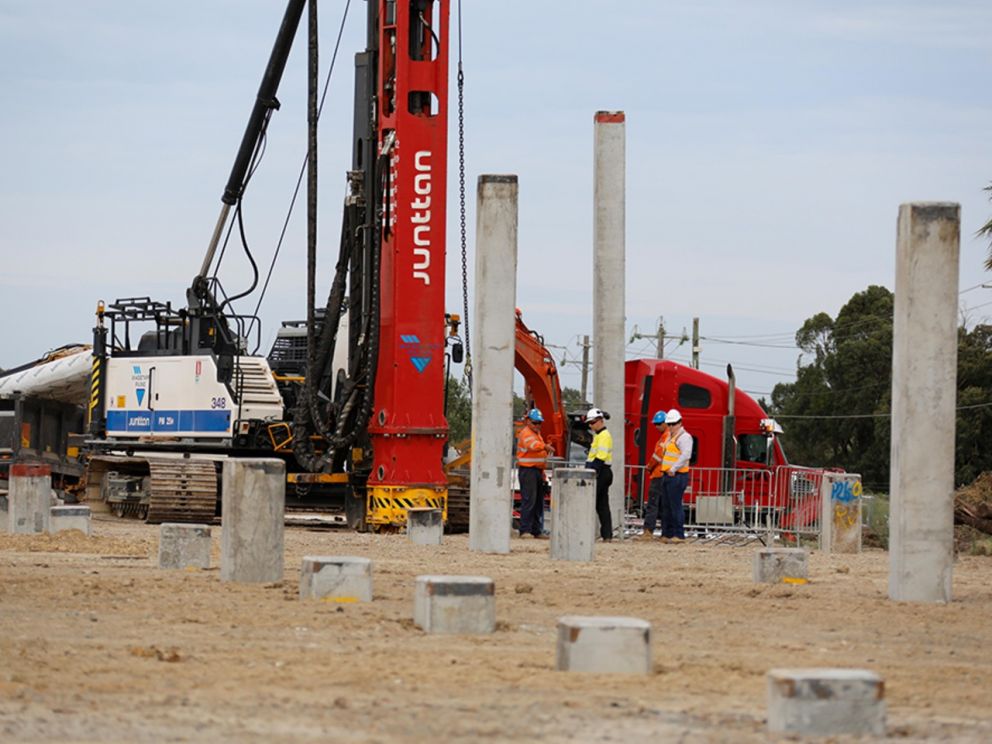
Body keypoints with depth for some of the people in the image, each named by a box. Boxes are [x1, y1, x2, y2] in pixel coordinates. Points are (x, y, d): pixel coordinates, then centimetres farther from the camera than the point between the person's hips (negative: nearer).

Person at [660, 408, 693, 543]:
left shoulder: (684, 437, -11)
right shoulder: (670, 436, 19)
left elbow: (686, 455, -24)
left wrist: (674, 469, -23)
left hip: (677, 476, -10)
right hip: (667, 476, 10)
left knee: (675, 506, -10)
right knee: (666, 506, 11)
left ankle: (679, 535, -7)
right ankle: (667, 534, 16)